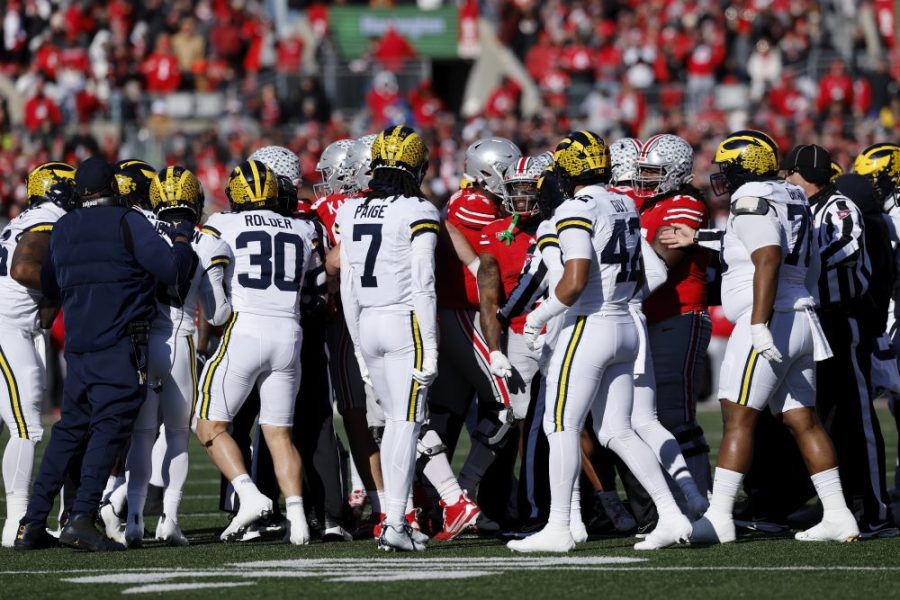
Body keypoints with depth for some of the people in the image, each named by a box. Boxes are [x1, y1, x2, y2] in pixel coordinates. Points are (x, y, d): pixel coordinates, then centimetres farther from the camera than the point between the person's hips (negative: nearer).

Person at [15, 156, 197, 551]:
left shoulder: (63, 230, 13)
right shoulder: (127, 223, -6)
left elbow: (50, 288, 24)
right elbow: (172, 270, -10)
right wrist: (183, 242, 8)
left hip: (79, 347, 6)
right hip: (120, 347, -6)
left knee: (69, 430, 13)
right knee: (109, 429, -7)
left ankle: (32, 523, 11)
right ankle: (81, 519, -18)